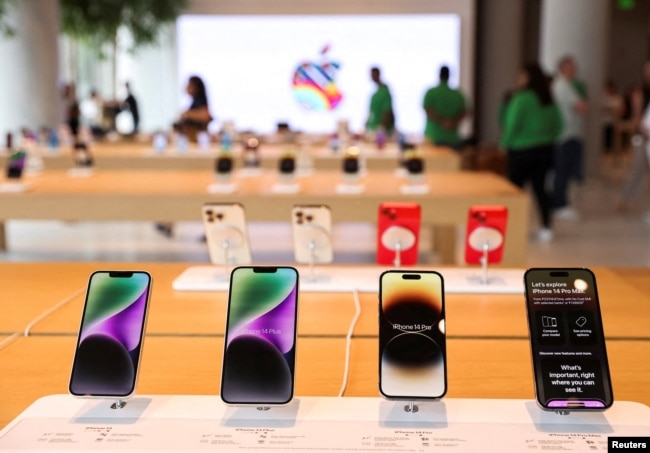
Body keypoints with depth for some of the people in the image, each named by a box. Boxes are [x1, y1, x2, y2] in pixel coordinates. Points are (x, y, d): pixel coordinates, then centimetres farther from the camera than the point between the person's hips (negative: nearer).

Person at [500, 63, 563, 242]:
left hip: (522, 149, -6)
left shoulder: (522, 98, -15)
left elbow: (512, 124, -15)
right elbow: (558, 124, 8)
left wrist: (505, 143, -1)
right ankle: (546, 228, 9)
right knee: (540, 187, 11)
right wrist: (548, 138, 17)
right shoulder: (549, 99, 4)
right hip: (545, 149, 6)